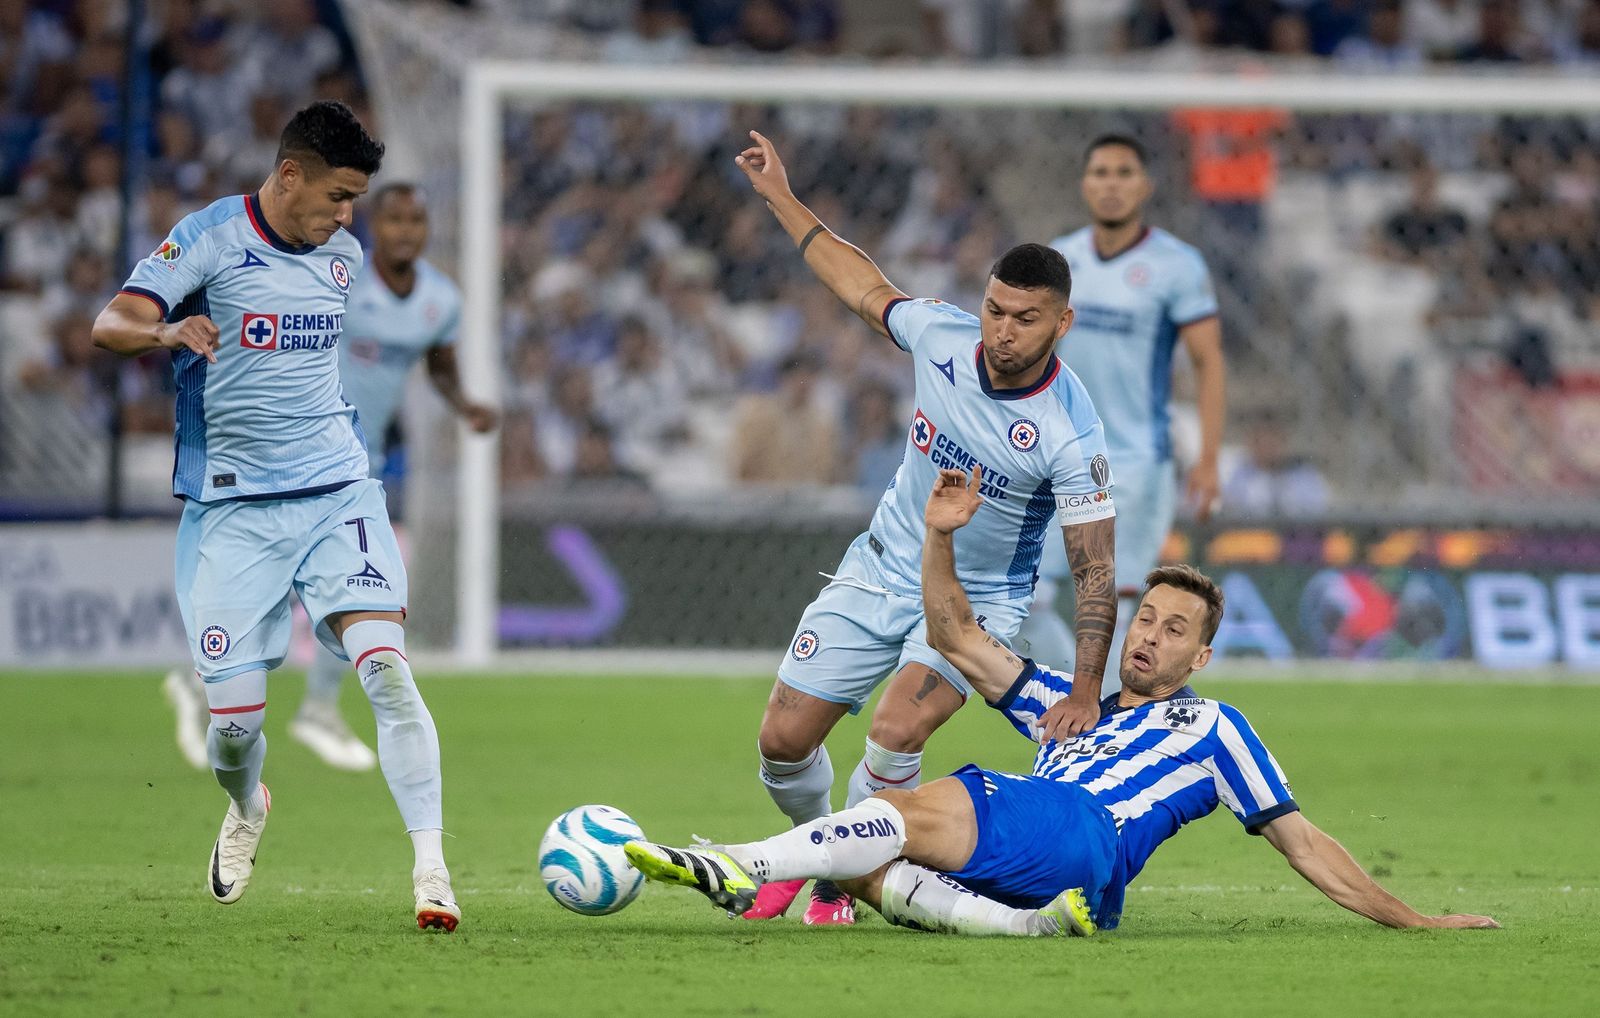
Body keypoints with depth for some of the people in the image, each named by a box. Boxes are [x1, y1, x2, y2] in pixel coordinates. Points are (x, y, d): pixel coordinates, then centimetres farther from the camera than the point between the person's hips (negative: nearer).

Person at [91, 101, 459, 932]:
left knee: (386, 667, -18)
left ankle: (431, 868, -20)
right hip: (232, 510, -3)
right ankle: (246, 809, 33)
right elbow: (110, 326, -18)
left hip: (337, 493, 3)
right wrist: (168, 333, -38)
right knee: (234, 716, -3)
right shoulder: (210, 236, -8)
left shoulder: (342, 254, 9)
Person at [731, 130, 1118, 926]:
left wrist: (1086, 694, -26)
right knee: (783, 739, 0)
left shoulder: (1071, 434, -26)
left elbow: (1094, 570, -20)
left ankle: (841, 884, -1)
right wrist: (781, 200, 12)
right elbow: (866, 289, 8)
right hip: (882, 569, 4)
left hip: (978, 599, -4)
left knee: (895, 734, -27)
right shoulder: (942, 336, -14)